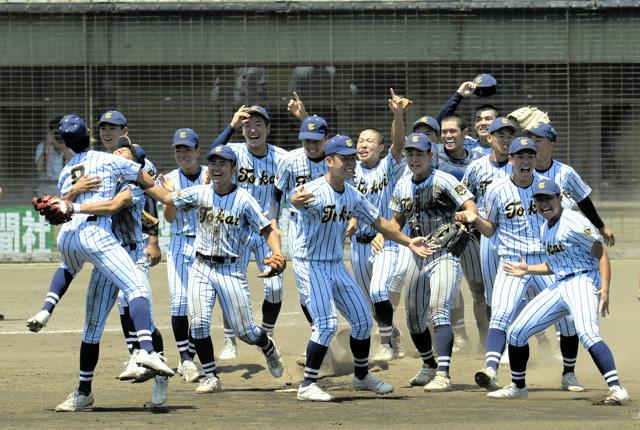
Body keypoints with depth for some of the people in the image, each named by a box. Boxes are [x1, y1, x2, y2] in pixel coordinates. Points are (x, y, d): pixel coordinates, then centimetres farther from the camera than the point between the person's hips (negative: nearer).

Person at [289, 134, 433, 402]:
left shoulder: (352, 195, 3)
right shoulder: (315, 191, -22)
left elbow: (379, 223, 16)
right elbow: (297, 199, -47)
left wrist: (408, 242, 10)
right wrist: (297, 200, -71)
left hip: (336, 264, 8)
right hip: (310, 264, -8)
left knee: (362, 318, 12)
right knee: (326, 323, -17)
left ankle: (362, 376, 31)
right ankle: (307, 386, -8)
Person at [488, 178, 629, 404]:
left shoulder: (574, 223, -12)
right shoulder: (545, 229, 15)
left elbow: (601, 256, -14)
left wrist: (605, 289, -25)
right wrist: (528, 270, 24)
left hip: (583, 281, -9)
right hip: (559, 286, 9)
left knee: (587, 333, -34)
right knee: (516, 332, 9)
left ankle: (616, 389, -38)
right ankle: (517, 387, 28)